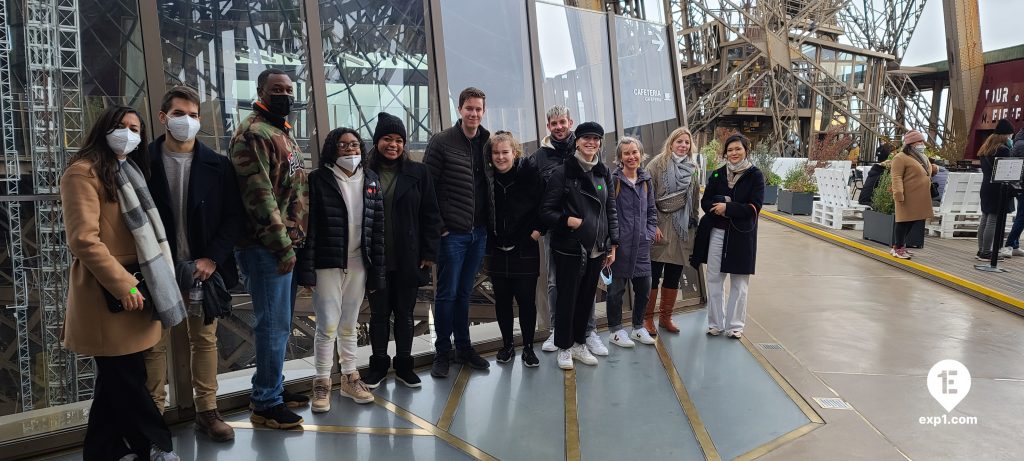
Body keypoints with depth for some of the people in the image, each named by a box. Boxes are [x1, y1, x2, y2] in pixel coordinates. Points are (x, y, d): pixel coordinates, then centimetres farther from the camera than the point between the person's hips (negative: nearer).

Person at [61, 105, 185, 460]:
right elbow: (84, 239, -19)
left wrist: (134, 282, 15)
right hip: (108, 291, -9)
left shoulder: (129, 171, 18)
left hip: (132, 284, 9)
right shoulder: (84, 172, -10)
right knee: (127, 377, 0)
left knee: (117, 378, 15)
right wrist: (122, 284, -20)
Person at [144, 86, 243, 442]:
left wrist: (211, 258, -9)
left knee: (205, 339, 10)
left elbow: (233, 217, 0)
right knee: (155, 343, 5)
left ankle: (207, 412, 20)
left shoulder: (217, 165, 2)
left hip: (205, 266, 1)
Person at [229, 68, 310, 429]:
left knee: (277, 322, 17)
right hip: (267, 246, -10)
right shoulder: (253, 133, -12)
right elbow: (259, 195, -19)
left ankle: (273, 388, 30)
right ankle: (265, 404, 8)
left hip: (285, 242, 10)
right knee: (274, 324, -4)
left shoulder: (283, 133, 19)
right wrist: (283, 245, -20)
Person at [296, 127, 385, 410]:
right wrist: (306, 270, -13)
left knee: (350, 326, 14)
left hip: (358, 265, 4)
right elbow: (308, 227, -8)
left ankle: (350, 379, 26)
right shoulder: (318, 180, -5)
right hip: (327, 265, -4)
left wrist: (376, 271, 3)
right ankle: (322, 383, 14)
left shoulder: (371, 181, 7)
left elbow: (378, 228, 6)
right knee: (327, 327, -1)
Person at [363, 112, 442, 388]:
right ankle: (378, 365, 26)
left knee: (405, 313, 12)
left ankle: (404, 365, 26)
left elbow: (430, 215, 1)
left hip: (408, 259, 0)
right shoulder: (364, 173, 0)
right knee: (379, 313, 11)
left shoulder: (417, 173, 1)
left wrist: (429, 252, -4)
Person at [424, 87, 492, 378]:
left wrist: (489, 224, 7)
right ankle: (442, 352, 15)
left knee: (464, 292, 15)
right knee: (447, 294, 3)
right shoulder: (442, 142, -6)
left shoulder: (487, 143, 9)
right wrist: (437, 225, -11)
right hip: (452, 233, -4)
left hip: (478, 233, 5)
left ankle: (464, 348, 25)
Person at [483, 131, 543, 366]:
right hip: (497, 251, 3)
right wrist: (485, 244, 5)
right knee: (502, 300, 11)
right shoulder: (487, 178, 0)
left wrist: (537, 230, -10)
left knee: (527, 300, 2)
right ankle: (507, 344, 27)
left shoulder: (529, 175, -8)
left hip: (525, 250, -3)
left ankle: (528, 347, 18)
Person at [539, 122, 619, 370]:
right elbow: (546, 210, -6)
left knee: (587, 297, 13)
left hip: (596, 249, 5)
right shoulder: (563, 172, -6)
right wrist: (568, 221, -21)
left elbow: (611, 210, 13)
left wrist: (612, 245, 9)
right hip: (569, 248, -5)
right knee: (567, 298, 4)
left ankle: (579, 344, 28)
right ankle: (564, 347, 20)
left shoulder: (604, 173, 9)